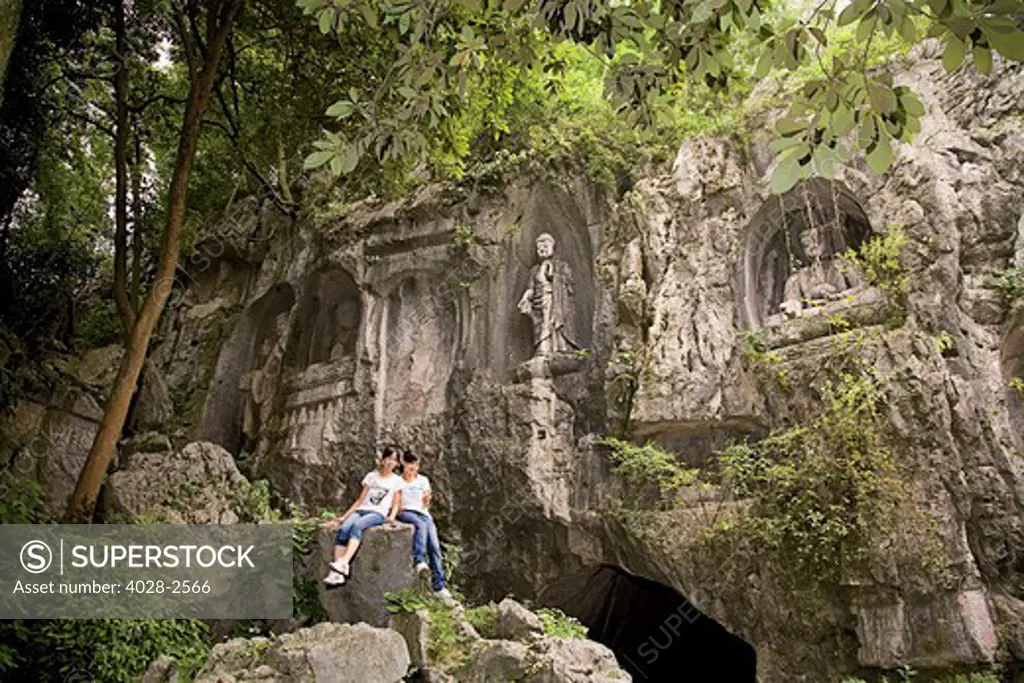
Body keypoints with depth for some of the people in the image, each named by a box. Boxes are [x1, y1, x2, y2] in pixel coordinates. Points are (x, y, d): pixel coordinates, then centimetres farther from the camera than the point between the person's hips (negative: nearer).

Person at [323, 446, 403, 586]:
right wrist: (345, 516, 8)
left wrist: (391, 517, -12)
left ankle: (343, 564, -51)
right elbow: (360, 500, 18)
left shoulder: (397, 480, 16)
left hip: (378, 513, -3)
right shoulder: (371, 476, 22)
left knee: (357, 526, -36)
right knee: (343, 529, -30)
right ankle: (336, 574, -41)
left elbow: (396, 504, 9)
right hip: (361, 510, 3)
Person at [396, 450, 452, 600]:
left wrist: (427, 501, -1)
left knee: (434, 545, -21)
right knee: (421, 524, -38)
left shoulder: (423, 480, 22)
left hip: (422, 513, 3)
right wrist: (398, 508, -6)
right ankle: (419, 561, -51)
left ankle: (439, 586, -26)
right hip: (405, 513, -2)